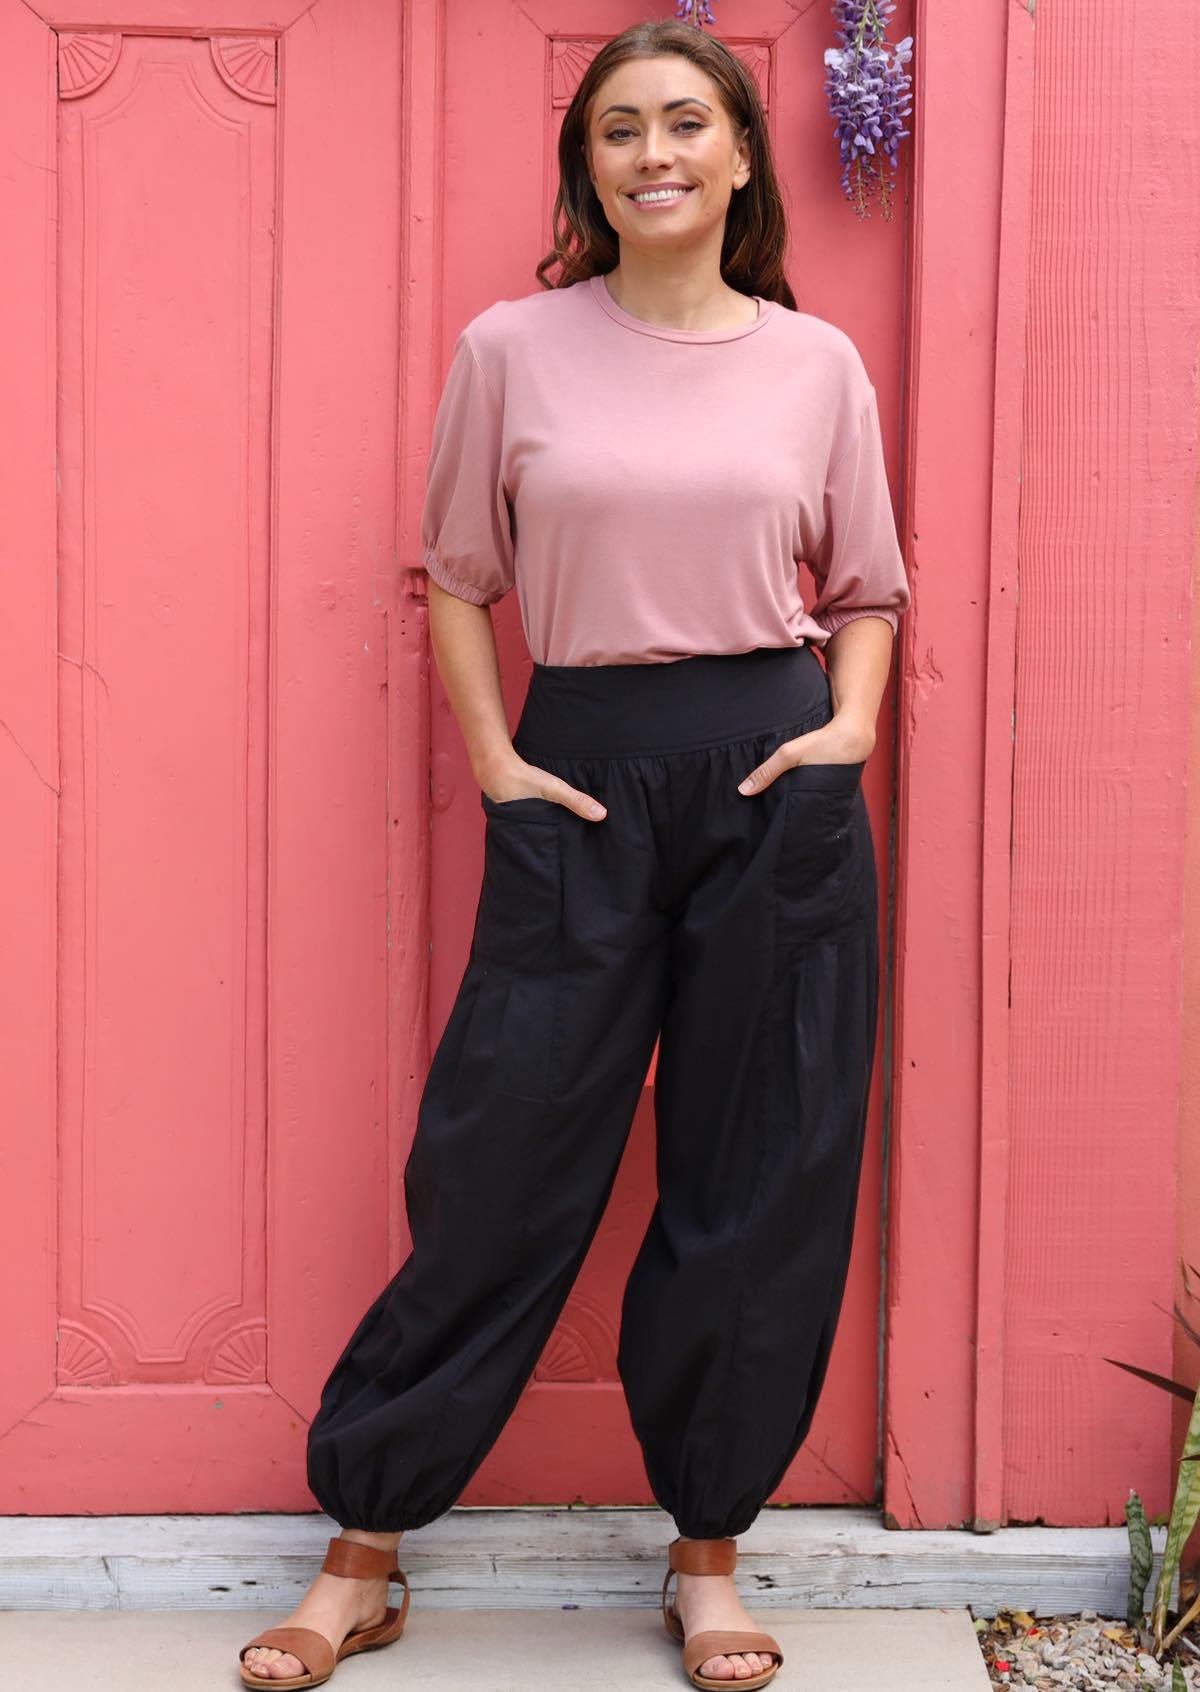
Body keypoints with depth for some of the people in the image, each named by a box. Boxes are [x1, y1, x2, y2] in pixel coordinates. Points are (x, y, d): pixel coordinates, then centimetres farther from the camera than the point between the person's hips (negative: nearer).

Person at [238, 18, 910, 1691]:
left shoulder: (817, 363, 6)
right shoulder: (510, 349, 3)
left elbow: (868, 592, 14)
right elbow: (459, 578, 9)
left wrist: (848, 731, -3)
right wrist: (494, 761, -2)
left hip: (776, 780, 2)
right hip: (581, 782, -1)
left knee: (762, 1176, 6)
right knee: (499, 1163, 1)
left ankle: (709, 1551, 23)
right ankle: (363, 1550, 17)